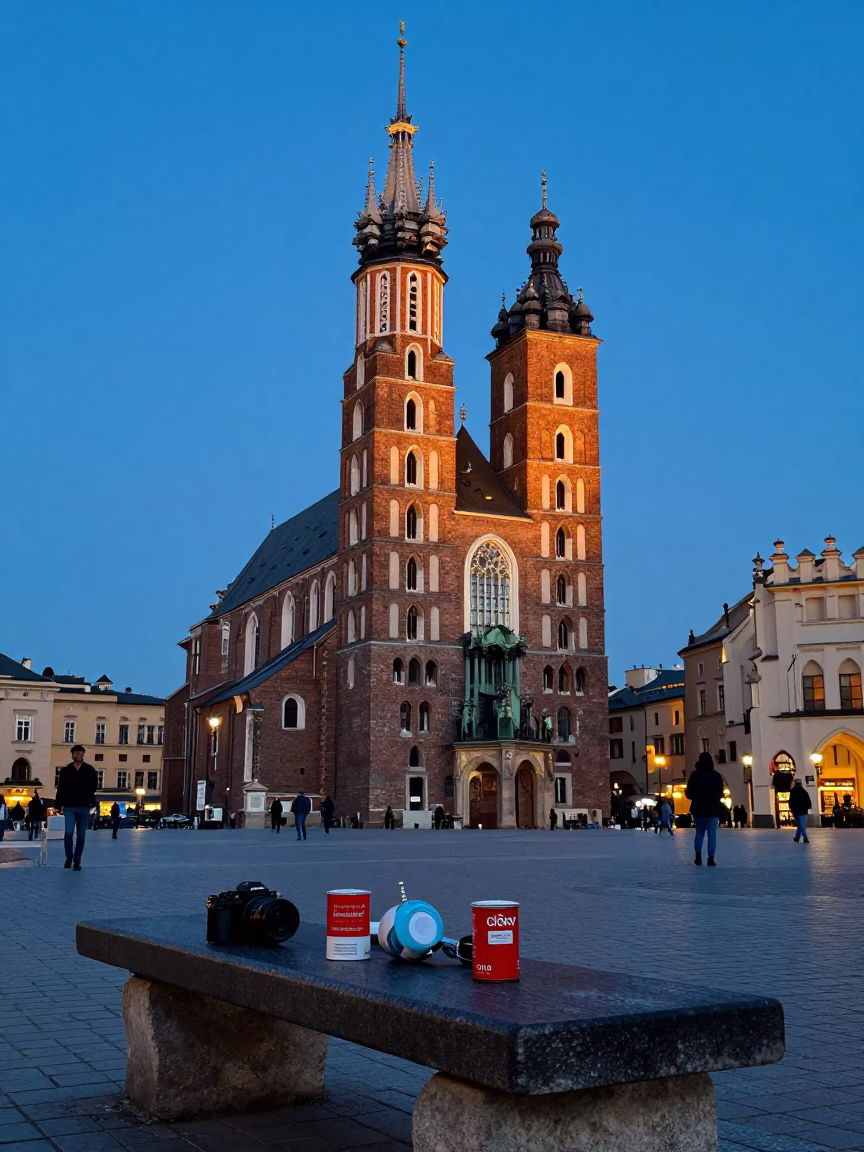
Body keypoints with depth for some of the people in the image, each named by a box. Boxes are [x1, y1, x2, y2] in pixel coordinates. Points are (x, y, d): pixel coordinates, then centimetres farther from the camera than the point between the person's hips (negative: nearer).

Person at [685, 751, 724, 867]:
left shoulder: (694, 775, -2)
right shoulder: (716, 775, -2)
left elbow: (689, 793, 0)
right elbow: (721, 793, 2)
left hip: (698, 808, 1)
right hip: (713, 809, -1)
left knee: (699, 832, 13)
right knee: (712, 834, 0)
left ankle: (698, 857, 9)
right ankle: (711, 858, -7)